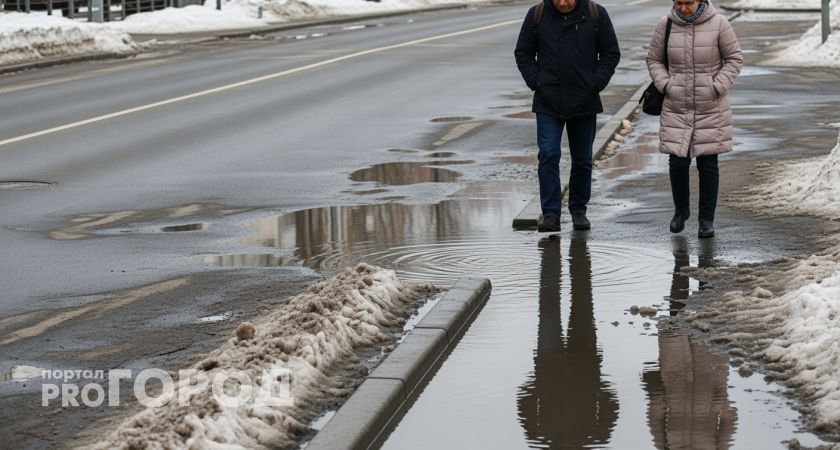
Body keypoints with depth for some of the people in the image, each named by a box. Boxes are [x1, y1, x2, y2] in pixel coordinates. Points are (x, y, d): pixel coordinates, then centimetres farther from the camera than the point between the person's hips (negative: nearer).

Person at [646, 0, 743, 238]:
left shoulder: (718, 24, -7)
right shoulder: (666, 25, -2)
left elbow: (734, 59, -1)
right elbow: (654, 60, 9)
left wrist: (716, 88, -11)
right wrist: (666, 86, -6)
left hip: (711, 109, -1)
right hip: (676, 108, 1)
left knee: (708, 164, 3)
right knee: (677, 162, -1)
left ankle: (707, 218, 15)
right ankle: (681, 210, 23)